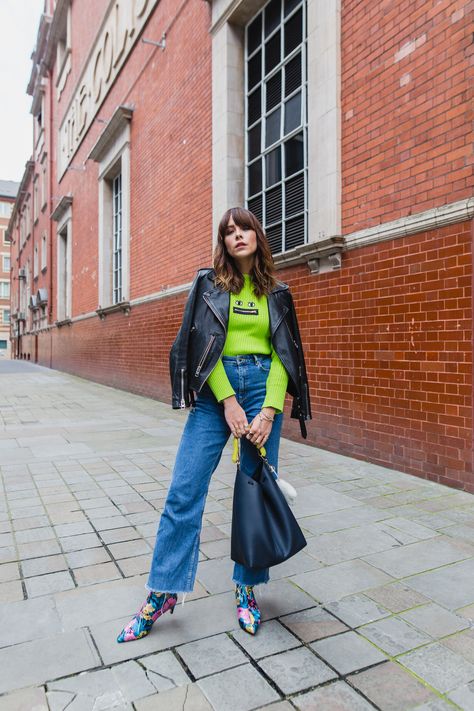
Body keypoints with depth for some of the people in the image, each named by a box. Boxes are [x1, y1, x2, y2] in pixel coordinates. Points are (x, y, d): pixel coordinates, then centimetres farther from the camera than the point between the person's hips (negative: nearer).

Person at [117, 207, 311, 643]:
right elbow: (203, 345, -3)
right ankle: (163, 591, 13)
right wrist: (229, 402, -12)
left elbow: (284, 354, 4)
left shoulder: (276, 293, 10)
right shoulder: (209, 284, 6)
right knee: (184, 491, -3)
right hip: (216, 389, -1)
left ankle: (247, 587, 23)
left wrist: (269, 411, -9)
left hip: (263, 387, 1)